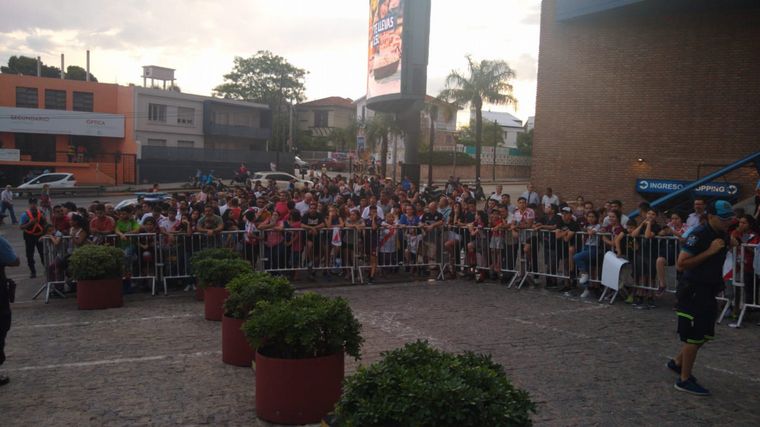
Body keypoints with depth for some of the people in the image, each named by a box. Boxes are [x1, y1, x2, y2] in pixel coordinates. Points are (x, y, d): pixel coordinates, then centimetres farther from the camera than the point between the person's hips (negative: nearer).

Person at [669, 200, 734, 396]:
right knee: (694, 337, -2)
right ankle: (684, 380, 9)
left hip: (708, 291, 9)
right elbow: (681, 264, -25)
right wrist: (710, 251, -25)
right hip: (692, 291, -9)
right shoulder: (699, 235, -19)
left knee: (704, 334, 16)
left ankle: (677, 362, 34)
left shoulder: (723, 235, 8)